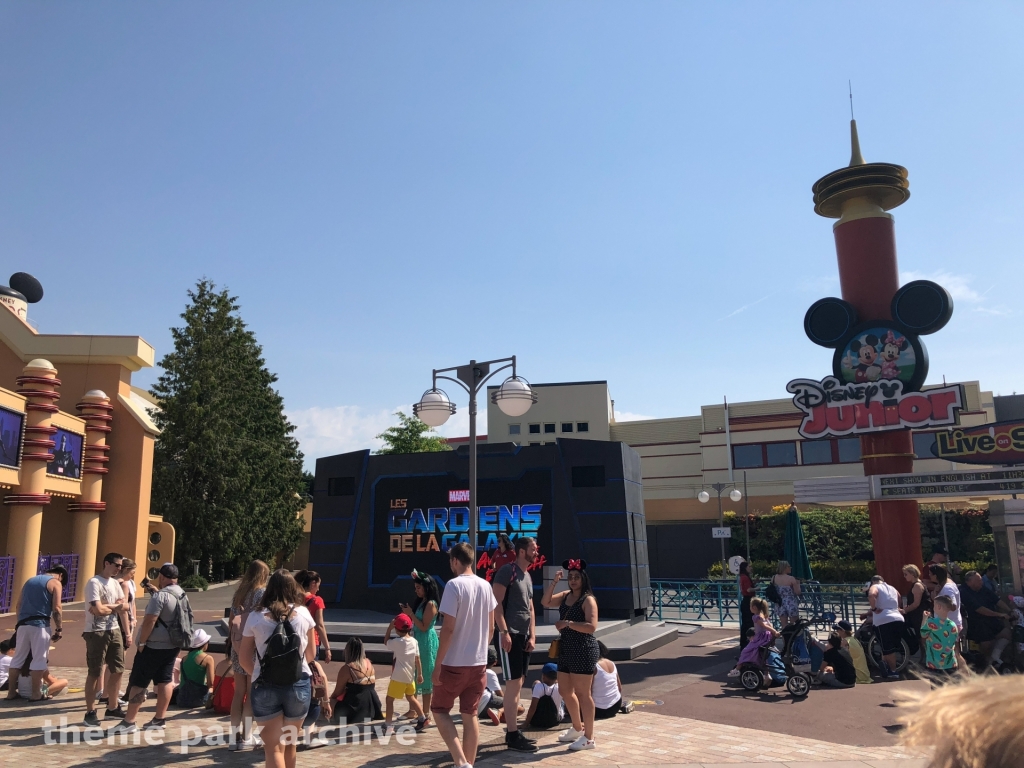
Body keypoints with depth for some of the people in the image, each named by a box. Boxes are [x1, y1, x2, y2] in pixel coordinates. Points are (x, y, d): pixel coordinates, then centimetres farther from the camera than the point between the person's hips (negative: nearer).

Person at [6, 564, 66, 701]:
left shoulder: (30, 580, 20)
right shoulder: (55, 583, 0)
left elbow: (19, 604, 18)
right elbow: (56, 609, -8)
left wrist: (20, 624, 22)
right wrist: (59, 629, -2)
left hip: (23, 624, 6)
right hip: (39, 624, -6)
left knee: (18, 658, 14)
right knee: (39, 659, 0)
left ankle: (11, 691, 18)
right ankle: (35, 693, 2)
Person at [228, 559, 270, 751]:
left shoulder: (238, 592, 9)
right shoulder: (261, 593, -9)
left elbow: (232, 619, 11)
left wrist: (232, 640, 17)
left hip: (237, 646, 6)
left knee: (239, 692, 12)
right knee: (251, 693, 3)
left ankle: (234, 737, 14)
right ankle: (246, 738, 8)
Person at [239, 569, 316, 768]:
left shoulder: (256, 617, -2)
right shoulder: (303, 614, 1)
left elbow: (244, 659, 4)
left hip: (265, 687, -1)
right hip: (298, 685, 2)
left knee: (274, 747, 5)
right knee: (290, 744, 20)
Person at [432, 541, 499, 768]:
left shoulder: (454, 585, -15)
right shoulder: (486, 586, 5)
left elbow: (448, 628, -18)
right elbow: (491, 627, 11)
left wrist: (437, 664, -12)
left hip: (454, 663, -6)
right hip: (478, 663, 6)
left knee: (439, 710, 10)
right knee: (470, 714, 15)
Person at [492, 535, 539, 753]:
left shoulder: (528, 576, 17)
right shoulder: (507, 571, -10)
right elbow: (496, 602, -17)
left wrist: (532, 636, 10)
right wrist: (504, 632, -21)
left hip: (523, 636, 9)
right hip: (510, 634, -9)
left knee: (518, 683, 12)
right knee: (513, 684, -7)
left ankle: (513, 730, 21)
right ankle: (513, 736, -1)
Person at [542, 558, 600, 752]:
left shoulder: (588, 599, -13)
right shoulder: (565, 596, 9)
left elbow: (592, 627, -22)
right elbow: (545, 602, 0)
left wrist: (568, 623, -24)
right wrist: (554, 582, -7)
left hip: (583, 650, -8)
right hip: (566, 650, 9)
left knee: (582, 693, -2)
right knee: (565, 691, 18)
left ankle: (588, 738, 8)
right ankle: (577, 728, 36)